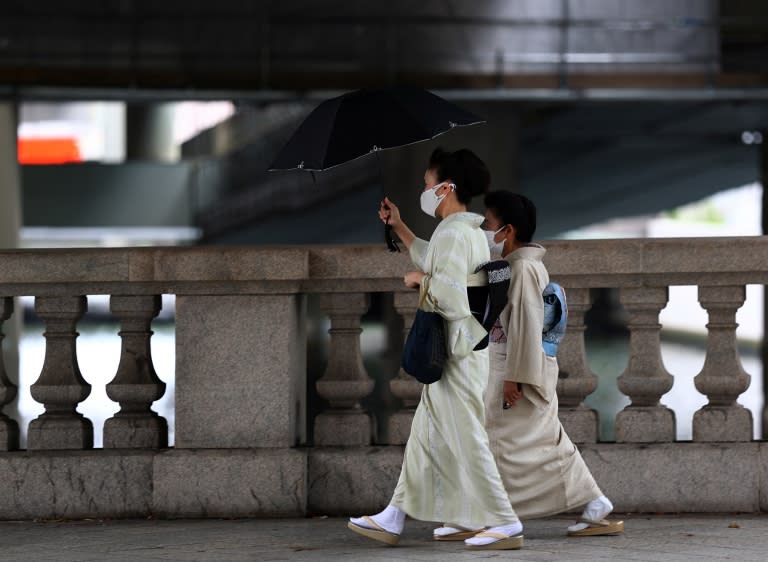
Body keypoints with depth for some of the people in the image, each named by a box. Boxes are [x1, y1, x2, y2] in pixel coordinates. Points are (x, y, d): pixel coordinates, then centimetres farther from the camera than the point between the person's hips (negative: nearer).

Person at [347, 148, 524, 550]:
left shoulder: (453, 235, -17)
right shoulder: (471, 232, 14)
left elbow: (452, 298, -28)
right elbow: (435, 264, 34)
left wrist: (421, 281, -11)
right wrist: (399, 227, 34)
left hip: (455, 356, -10)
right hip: (458, 351, 10)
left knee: (466, 440, -7)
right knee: (425, 438, 13)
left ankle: (504, 523, -4)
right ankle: (393, 519, 19)